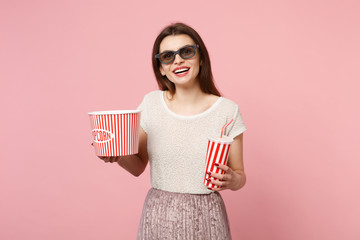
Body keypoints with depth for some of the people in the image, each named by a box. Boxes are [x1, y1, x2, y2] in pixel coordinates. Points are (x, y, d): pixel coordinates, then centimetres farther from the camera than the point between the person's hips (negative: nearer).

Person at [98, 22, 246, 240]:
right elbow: (138, 166, 7)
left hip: (205, 220, -1)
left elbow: (240, 177, 0)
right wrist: (117, 155, -13)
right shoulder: (151, 103, -2)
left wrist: (231, 180, -21)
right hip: (158, 219, 2)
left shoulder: (227, 110, -9)